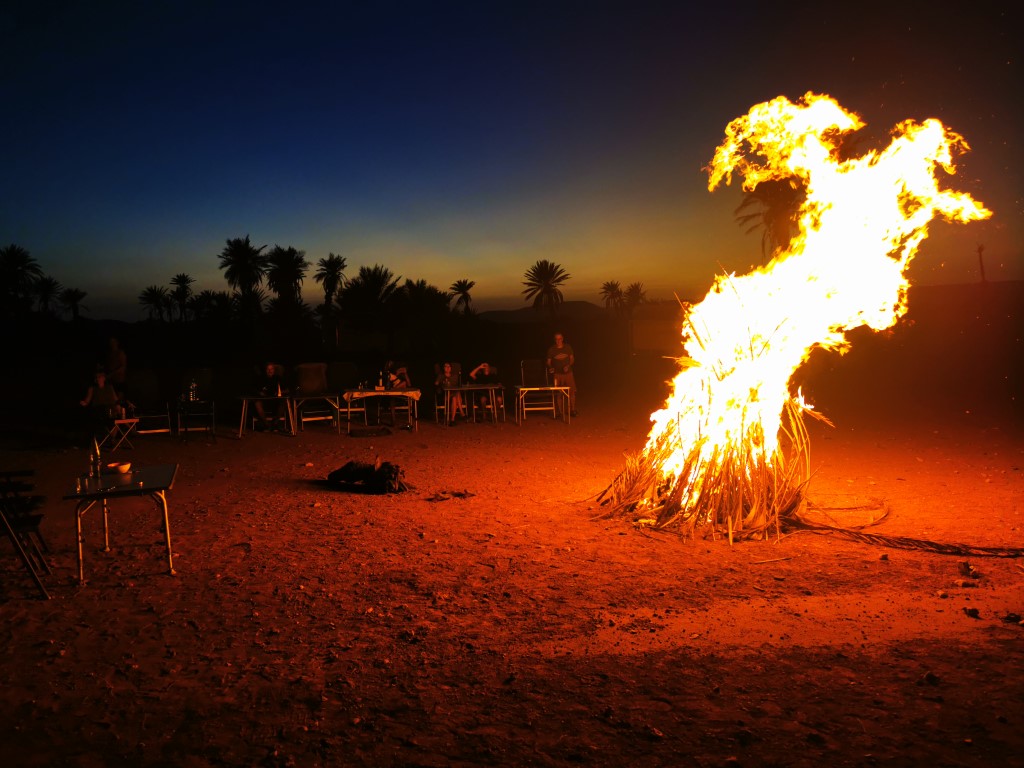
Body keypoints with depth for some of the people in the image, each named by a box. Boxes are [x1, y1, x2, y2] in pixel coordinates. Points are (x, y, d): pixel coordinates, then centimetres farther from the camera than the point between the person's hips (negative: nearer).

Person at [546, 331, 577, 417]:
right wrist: (550, 368, -17)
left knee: (572, 391, -3)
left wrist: (568, 366, -9)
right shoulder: (551, 349, -2)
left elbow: (572, 359, 9)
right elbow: (549, 362, 3)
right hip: (557, 374, -1)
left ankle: (572, 410, 10)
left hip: (568, 373, 1)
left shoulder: (568, 347, 2)